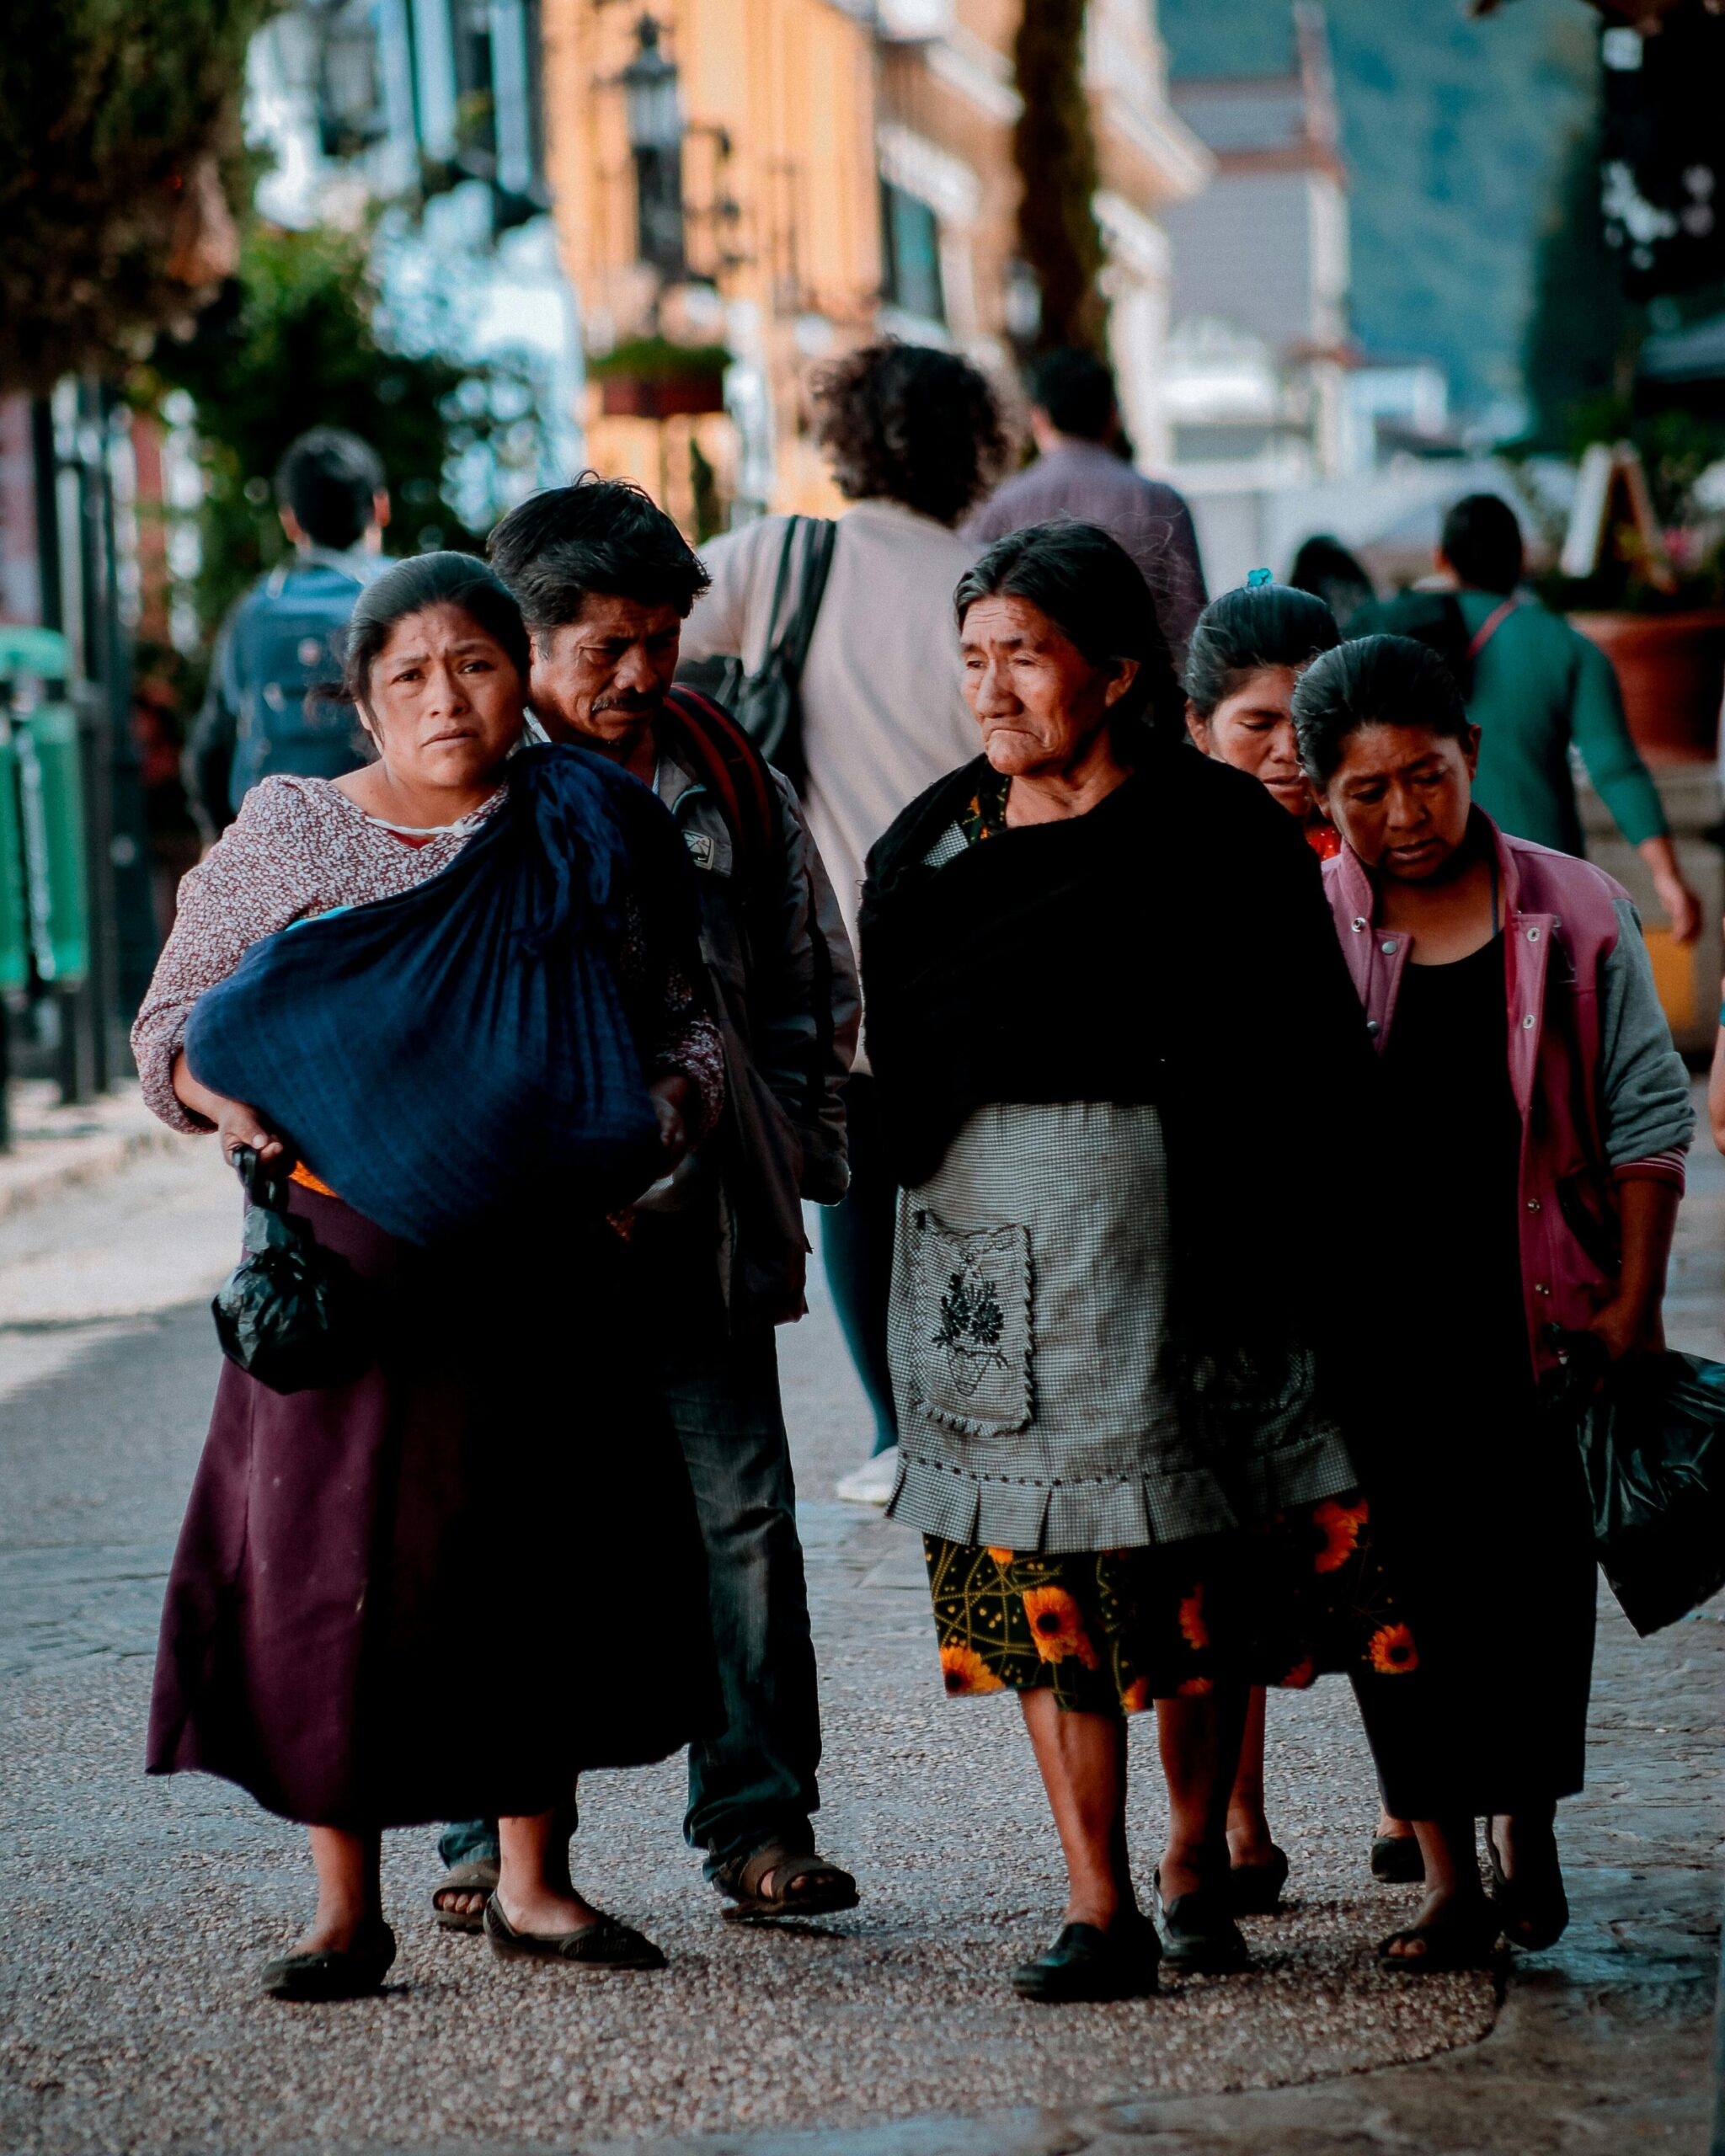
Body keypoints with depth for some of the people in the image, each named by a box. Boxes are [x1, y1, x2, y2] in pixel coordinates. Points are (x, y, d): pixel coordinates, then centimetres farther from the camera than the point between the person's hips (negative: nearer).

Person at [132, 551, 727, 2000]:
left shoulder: (599, 840, 9)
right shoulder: (289, 833, 5)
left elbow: (691, 1033, 14)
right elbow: (172, 1023, 9)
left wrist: (649, 1125, -6)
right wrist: (223, 1097, -12)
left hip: (549, 1268, 2)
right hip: (351, 1262, -2)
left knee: (552, 1552, 6)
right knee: (336, 1565, -3)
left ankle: (535, 1882, 21)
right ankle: (347, 1910, 8)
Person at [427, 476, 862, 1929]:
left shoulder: (733, 791, 9)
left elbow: (813, 989, 17)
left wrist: (792, 1158, 9)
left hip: (702, 1214, 2)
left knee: (741, 1514, 0)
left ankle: (760, 1819, 9)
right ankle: (498, 1832, 13)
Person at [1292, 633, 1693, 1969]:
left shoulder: (1575, 914, 0)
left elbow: (1646, 1117, 4)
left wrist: (1633, 1303, -2)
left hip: (1536, 1313, 0)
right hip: (1372, 1329, 0)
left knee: (1536, 1580, 2)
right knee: (1406, 1585, 3)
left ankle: (1527, 1821, 26)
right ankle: (1448, 1876, 13)